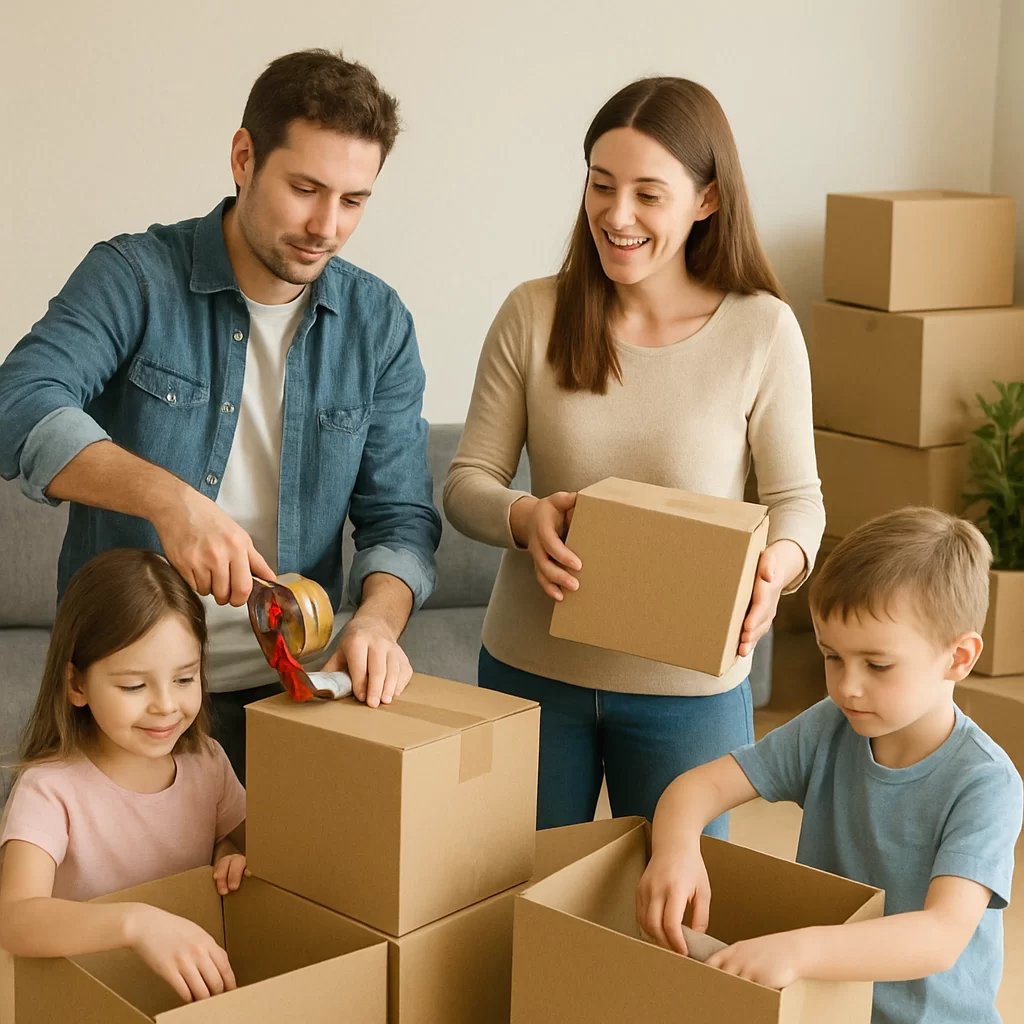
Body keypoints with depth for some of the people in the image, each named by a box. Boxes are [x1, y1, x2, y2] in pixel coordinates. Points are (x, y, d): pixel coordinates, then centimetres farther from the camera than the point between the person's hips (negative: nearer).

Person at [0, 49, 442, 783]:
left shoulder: (379, 324, 1)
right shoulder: (134, 277, -9)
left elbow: (401, 518, -1)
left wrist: (378, 617, -22)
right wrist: (167, 497, -39)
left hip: (285, 692, 3)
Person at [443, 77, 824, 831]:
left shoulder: (763, 330, -8)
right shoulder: (533, 315, -5)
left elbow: (798, 498, -3)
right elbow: (467, 482, -2)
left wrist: (779, 564, -25)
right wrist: (522, 518, -24)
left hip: (687, 685, -1)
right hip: (531, 668, 1)